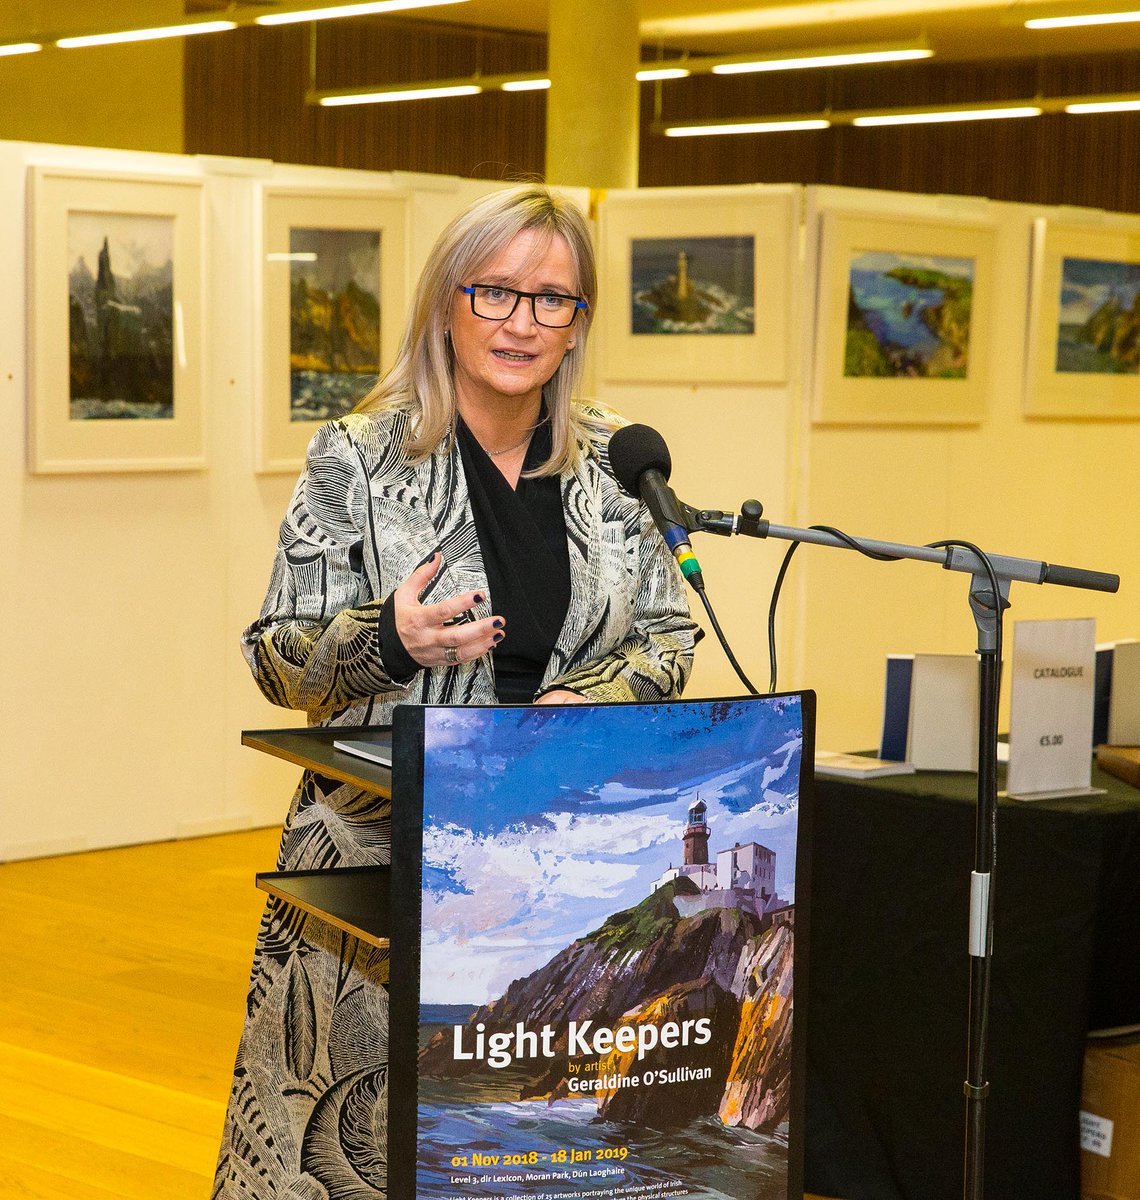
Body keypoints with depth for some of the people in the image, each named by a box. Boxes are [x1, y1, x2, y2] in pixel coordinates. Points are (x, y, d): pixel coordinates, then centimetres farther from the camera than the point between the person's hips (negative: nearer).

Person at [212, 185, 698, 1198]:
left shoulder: (616, 465, 6)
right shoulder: (358, 460, -3)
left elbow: (670, 635, 12)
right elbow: (280, 659, -1)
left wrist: (582, 704, -8)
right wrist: (388, 641, -21)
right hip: (383, 840, -2)